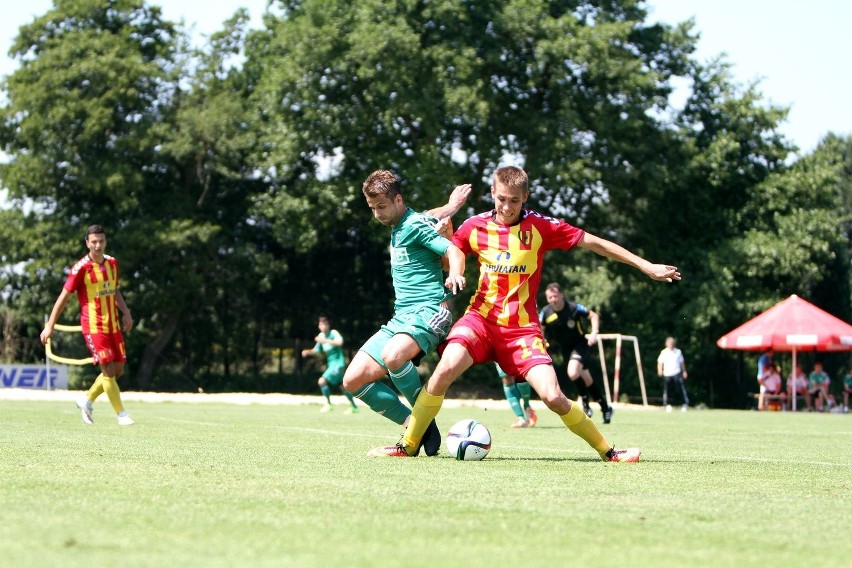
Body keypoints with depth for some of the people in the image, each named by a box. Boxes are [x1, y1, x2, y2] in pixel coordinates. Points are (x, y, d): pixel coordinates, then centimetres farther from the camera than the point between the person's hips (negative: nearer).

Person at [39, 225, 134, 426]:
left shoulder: (112, 263, 7)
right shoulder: (81, 268, -12)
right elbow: (64, 296, -8)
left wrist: (125, 312, 11)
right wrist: (50, 326, -7)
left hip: (113, 325, 7)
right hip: (93, 327, -7)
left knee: (118, 369, 8)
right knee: (108, 370, -10)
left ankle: (87, 400, 25)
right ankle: (121, 414, -3)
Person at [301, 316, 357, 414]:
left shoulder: (333, 333, -13)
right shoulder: (321, 335, 8)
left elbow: (339, 342, -33)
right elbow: (317, 350, 18)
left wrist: (325, 341, -33)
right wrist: (308, 352, -1)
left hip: (337, 363, -9)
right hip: (331, 364, 9)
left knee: (322, 381, -18)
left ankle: (328, 404, -4)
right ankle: (353, 407, 26)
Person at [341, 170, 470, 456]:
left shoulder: (415, 224, -7)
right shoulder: (397, 227, 19)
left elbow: (453, 251, -15)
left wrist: (456, 274, -38)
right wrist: (449, 207, 2)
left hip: (428, 311, -10)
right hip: (400, 317, 10)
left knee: (392, 356, -39)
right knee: (353, 380, -1)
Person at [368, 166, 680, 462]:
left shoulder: (540, 226, -4)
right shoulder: (476, 226, 2)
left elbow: (595, 243, 0)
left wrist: (646, 266, 1)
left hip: (522, 326, -1)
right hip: (481, 318, 1)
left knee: (553, 397, -15)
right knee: (445, 368, -26)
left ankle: (608, 451, 7)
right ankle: (408, 445, -10)